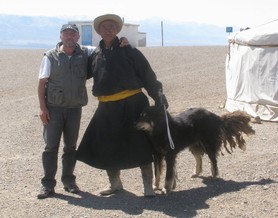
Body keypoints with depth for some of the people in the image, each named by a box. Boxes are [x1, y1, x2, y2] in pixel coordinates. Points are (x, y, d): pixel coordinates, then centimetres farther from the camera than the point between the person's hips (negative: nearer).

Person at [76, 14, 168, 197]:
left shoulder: (129, 51, -1)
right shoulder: (95, 55, 9)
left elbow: (148, 75, -2)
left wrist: (159, 96, -10)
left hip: (133, 105, -4)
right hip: (107, 108, 4)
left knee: (140, 145, 0)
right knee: (106, 147, 10)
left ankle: (148, 186, 11)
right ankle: (115, 183, 30)